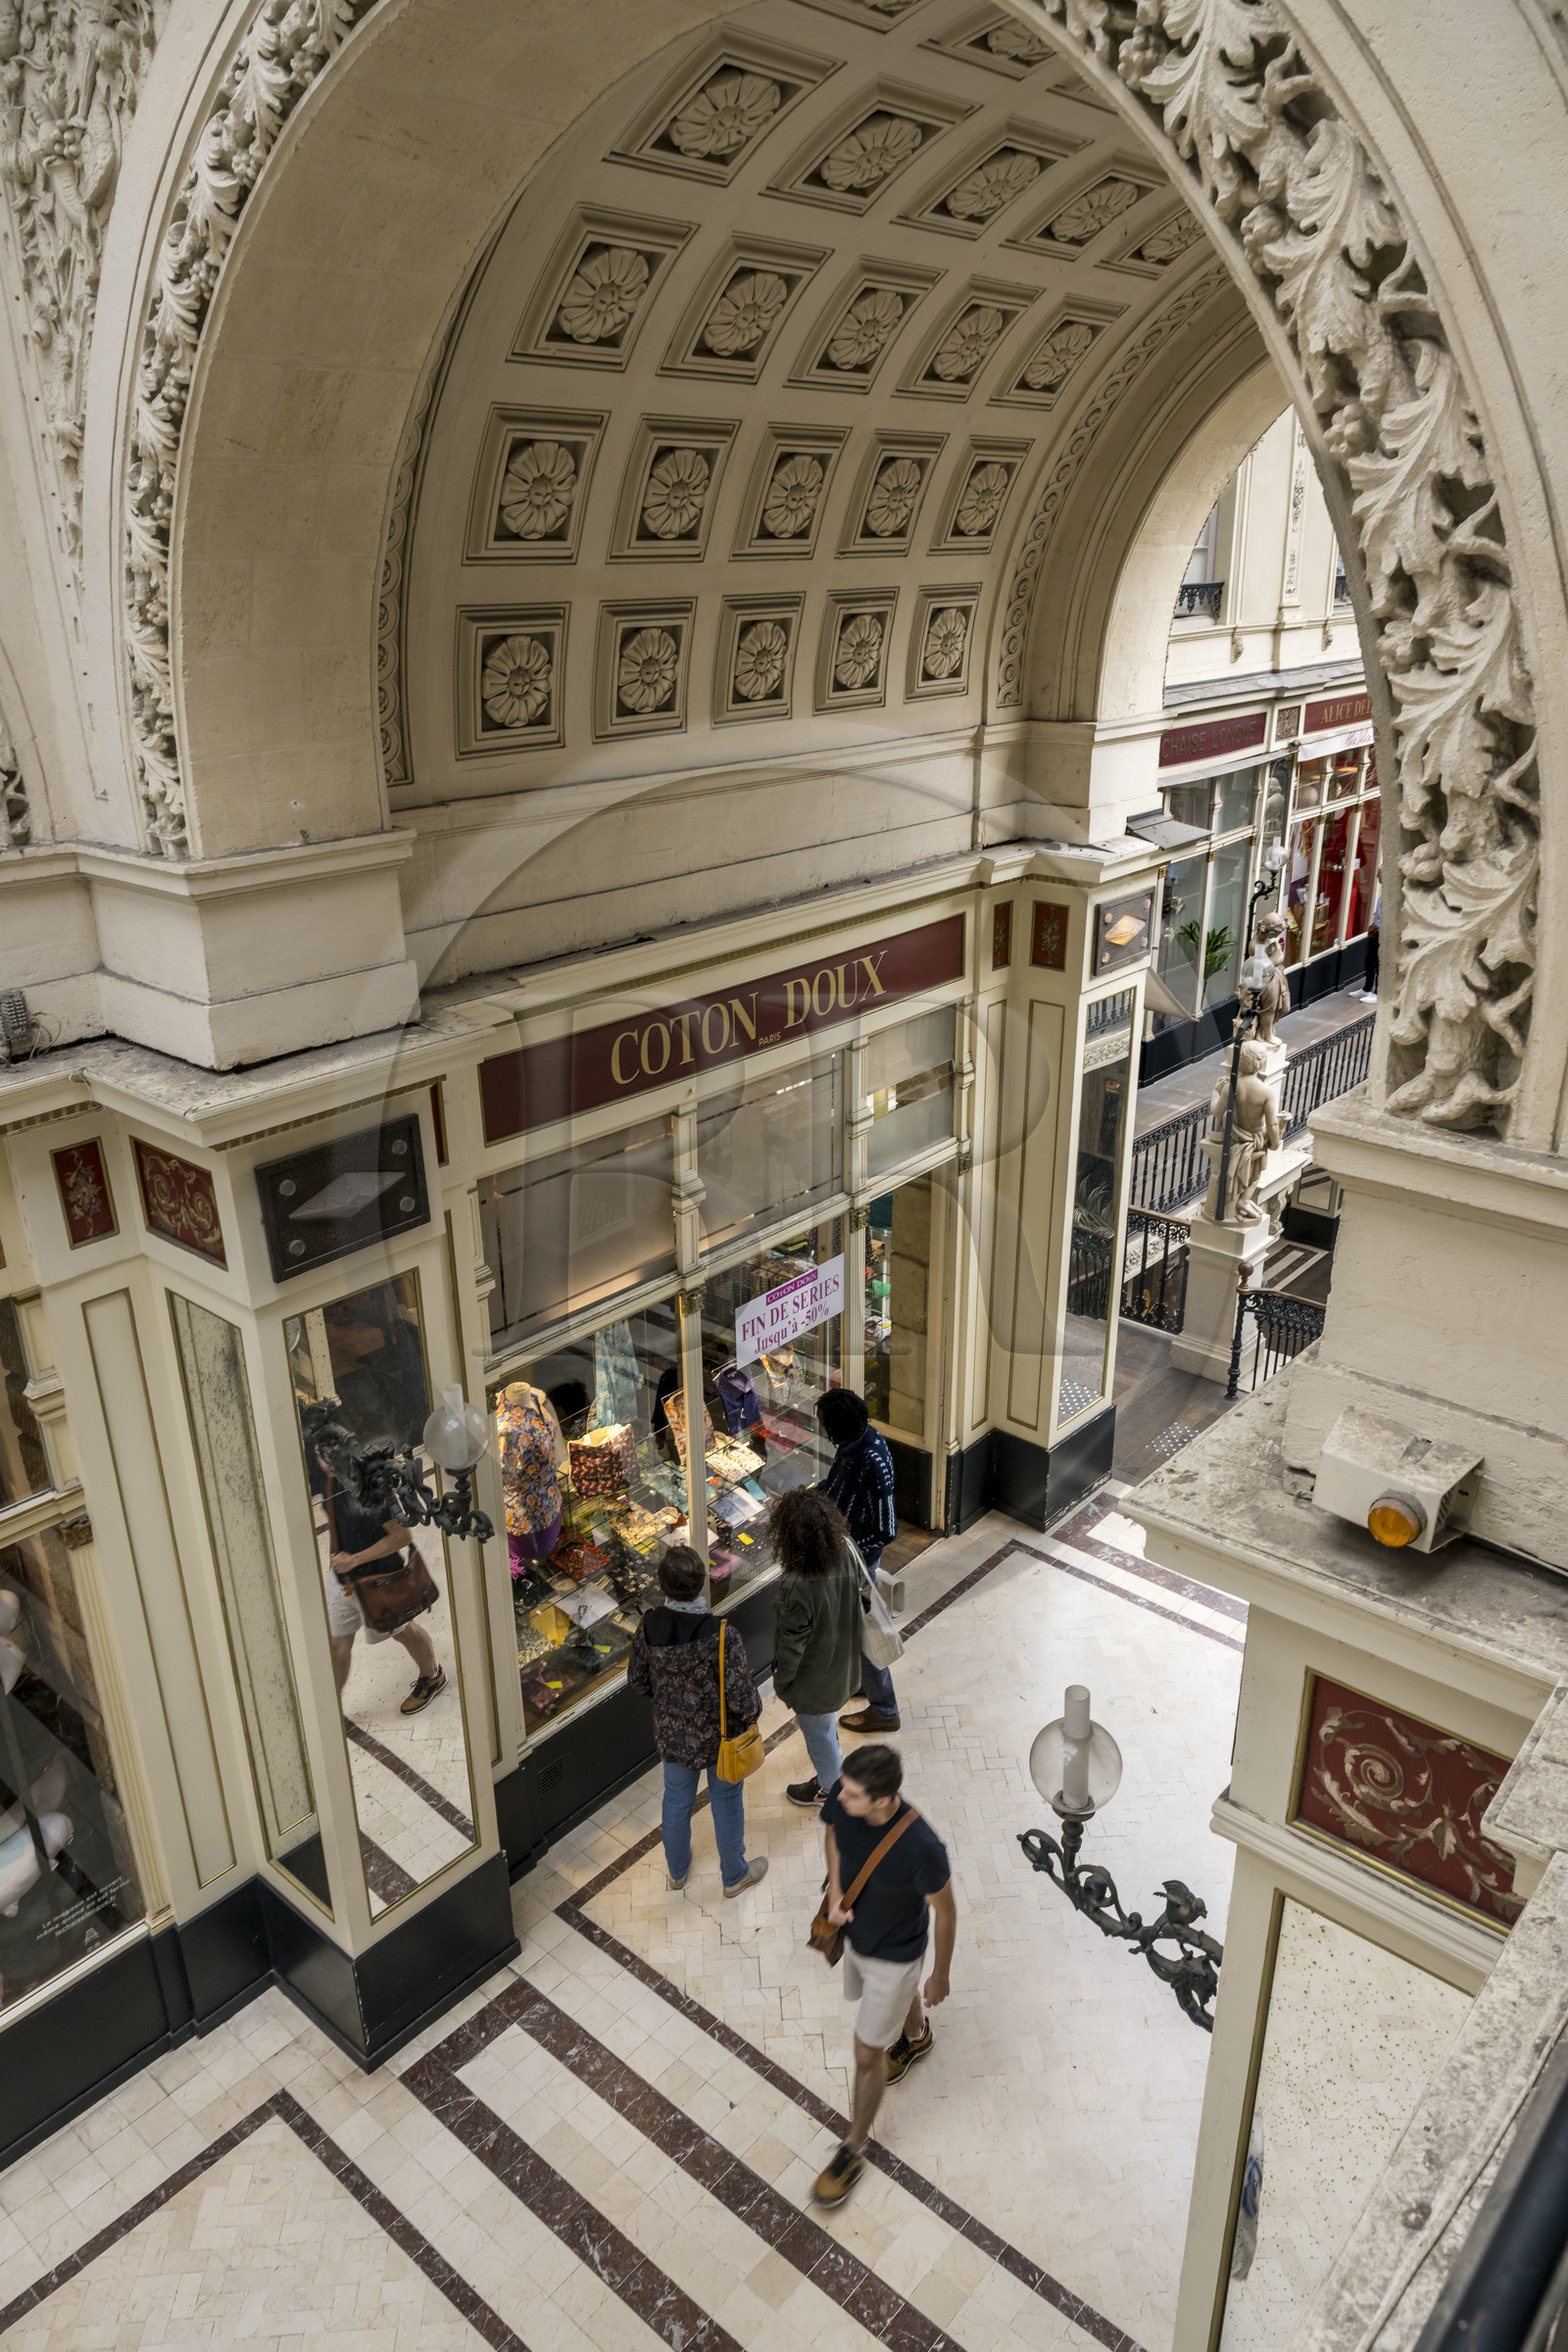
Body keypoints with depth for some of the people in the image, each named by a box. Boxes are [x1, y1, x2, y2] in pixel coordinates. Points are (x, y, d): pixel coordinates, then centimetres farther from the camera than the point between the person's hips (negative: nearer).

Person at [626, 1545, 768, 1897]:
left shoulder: (649, 1628, -21)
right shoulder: (722, 1635, -34)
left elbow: (638, 1680, -3)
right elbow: (743, 1700, -28)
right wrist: (749, 1716, -5)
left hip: (671, 1736, 3)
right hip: (719, 1737, -3)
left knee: (677, 1802, 28)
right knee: (727, 1803, 23)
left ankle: (677, 1871, 51)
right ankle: (735, 1876, 45)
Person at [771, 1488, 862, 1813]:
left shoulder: (798, 1585, -41)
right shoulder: (844, 1553, -20)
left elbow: (793, 1643, -27)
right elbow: (856, 1596, 0)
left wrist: (781, 1681, -8)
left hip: (814, 1675, -7)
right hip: (841, 1663, 7)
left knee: (817, 1731, 22)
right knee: (824, 1725, 35)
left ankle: (830, 1787, 47)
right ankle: (835, 1770, 62)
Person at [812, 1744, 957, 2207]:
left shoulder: (922, 1848, -42)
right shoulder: (841, 1801, -28)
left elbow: (945, 1913, -23)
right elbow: (833, 1833, -1)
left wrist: (940, 1976, -8)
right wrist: (835, 1895, -14)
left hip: (894, 1955, -5)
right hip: (854, 1935, 5)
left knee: (867, 2054, 12)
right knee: (898, 1996, 34)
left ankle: (853, 2150, 37)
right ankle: (917, 2038, 68)